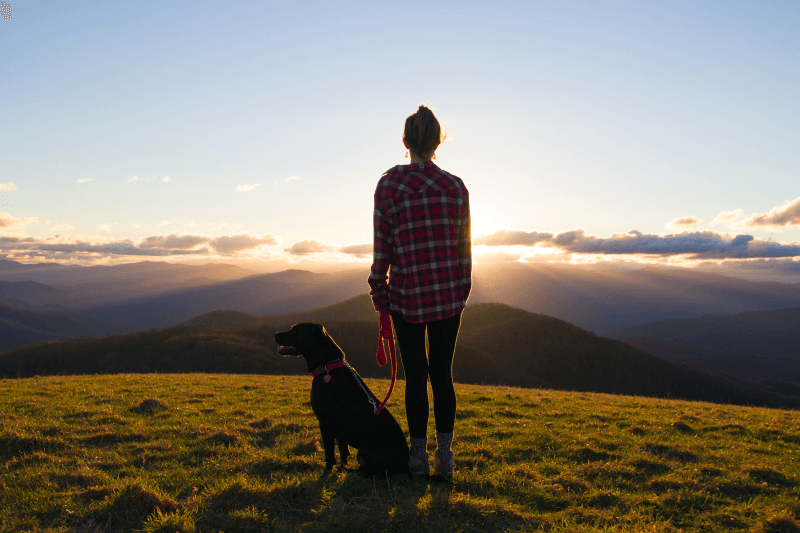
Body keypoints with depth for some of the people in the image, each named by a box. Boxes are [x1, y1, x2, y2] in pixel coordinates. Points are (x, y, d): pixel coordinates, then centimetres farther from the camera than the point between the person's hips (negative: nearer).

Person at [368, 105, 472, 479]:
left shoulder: (388, 185, -8)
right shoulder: (455, 187, -1)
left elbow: (382, 247, -6)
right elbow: (464, 246, 3)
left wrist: (379, 293, 4)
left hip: (407, 297, -2)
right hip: (449, 294, 2)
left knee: (416, 376, 9)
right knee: (442, 374, 12)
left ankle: (419, 458, 17)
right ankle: (445, 457, 17)